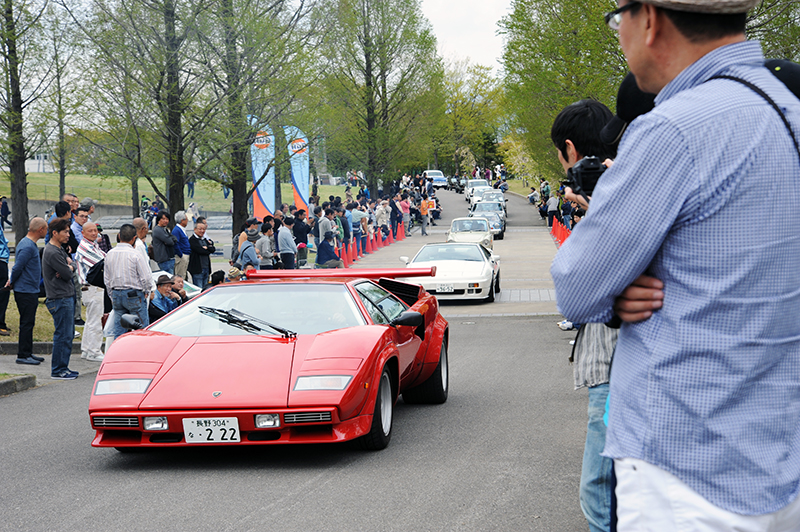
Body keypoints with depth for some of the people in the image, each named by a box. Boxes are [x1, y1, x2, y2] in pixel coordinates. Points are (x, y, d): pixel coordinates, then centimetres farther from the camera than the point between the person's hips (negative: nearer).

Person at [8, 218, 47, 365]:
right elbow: (17, 268, -19)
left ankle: (27, 353, 21)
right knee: (26, 323, -6)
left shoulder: (31, 245, 14)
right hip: (26, 291, -10)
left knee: (29, 323, 14)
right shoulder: (27, 247, -19)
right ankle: (22, 355, -2)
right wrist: (12, 283, -5)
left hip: (31, 292, 10)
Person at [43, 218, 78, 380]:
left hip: (67, 297, 10)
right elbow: (68, 274, -19)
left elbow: (72, 266, 13)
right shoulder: (52, 253, -18)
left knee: (68, 334, 14)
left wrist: (68, 267, -8)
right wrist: (68, 269, 2)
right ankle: (58, 371, -2)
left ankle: (63, 367, 21)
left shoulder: (59, 249, 16)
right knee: (63, 335, -7)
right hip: (60, 298, -10)